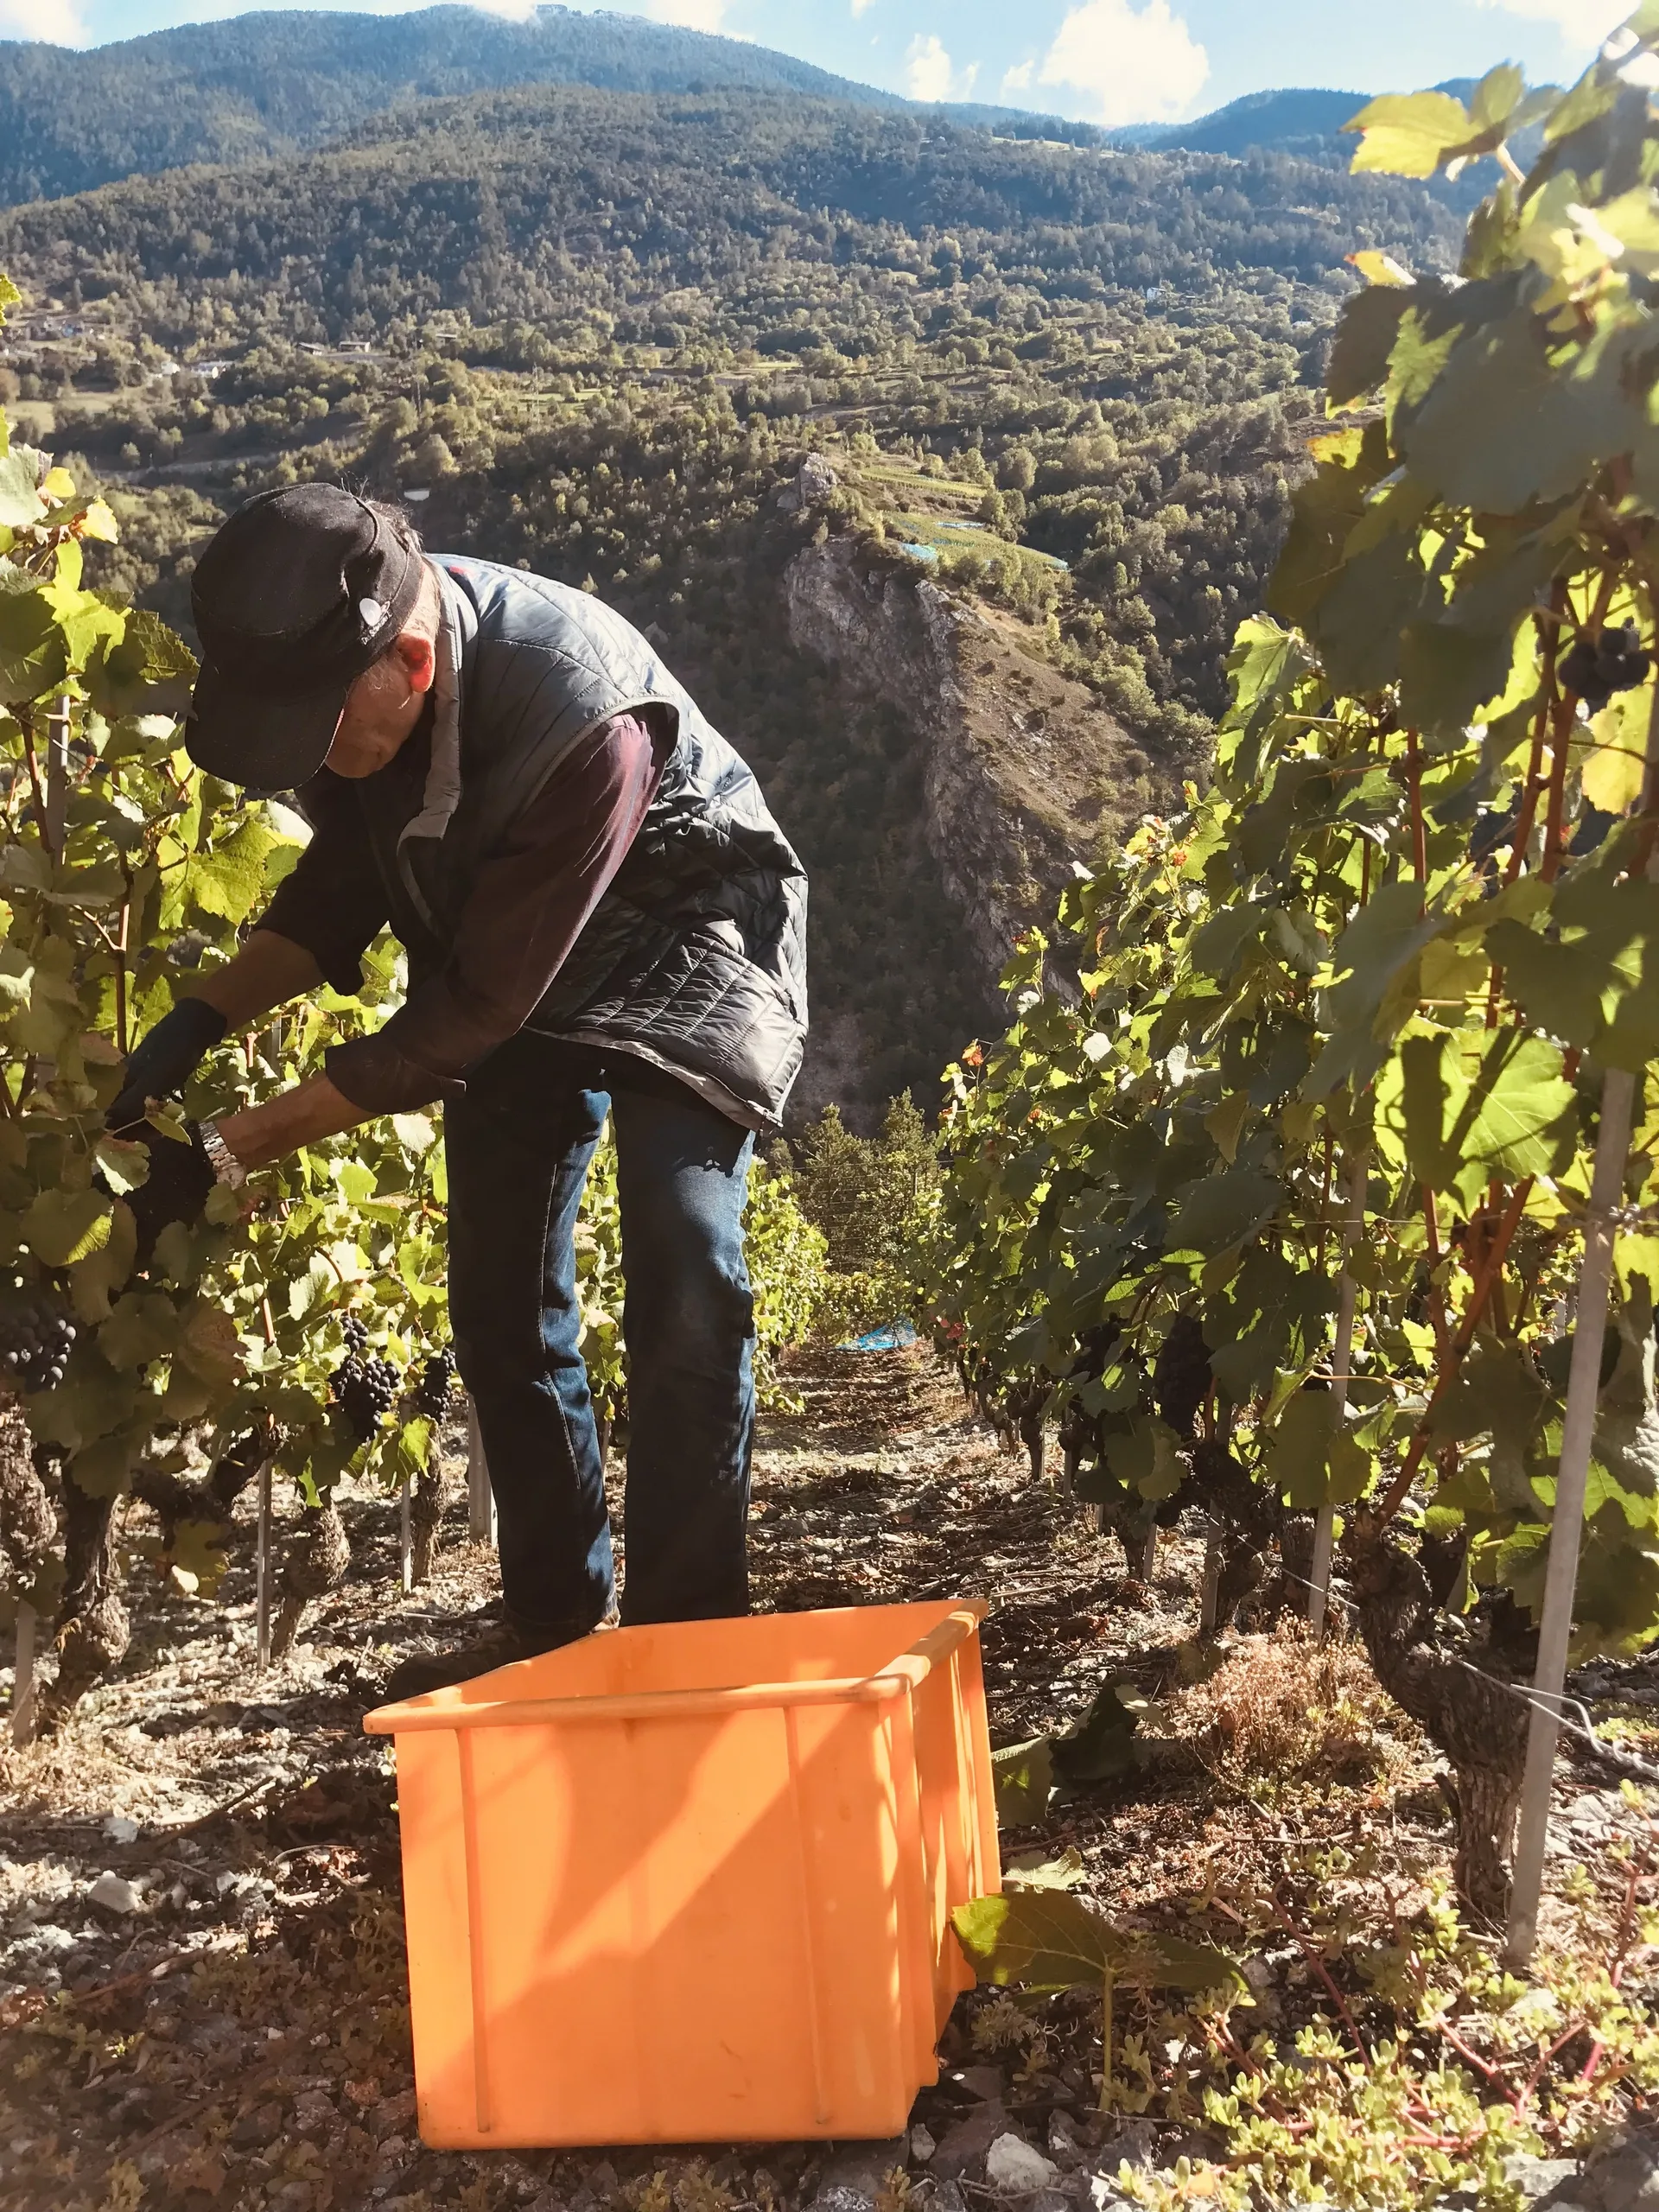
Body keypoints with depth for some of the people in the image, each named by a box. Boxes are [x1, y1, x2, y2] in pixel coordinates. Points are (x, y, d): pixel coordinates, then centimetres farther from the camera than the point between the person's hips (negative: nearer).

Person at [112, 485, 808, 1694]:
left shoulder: (586, 715, -40)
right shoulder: (346, 667, -20)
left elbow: (471, 1010, -34)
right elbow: (340, 889, -2)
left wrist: (232, 1149, -32)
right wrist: (203, 1018, -18)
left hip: (679, 950, -6)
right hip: (508, 964, 6)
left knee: (682, 1278, -17)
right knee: (502, 1299, 5)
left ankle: (689, 1629, -3)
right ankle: (557, 1617, 20)